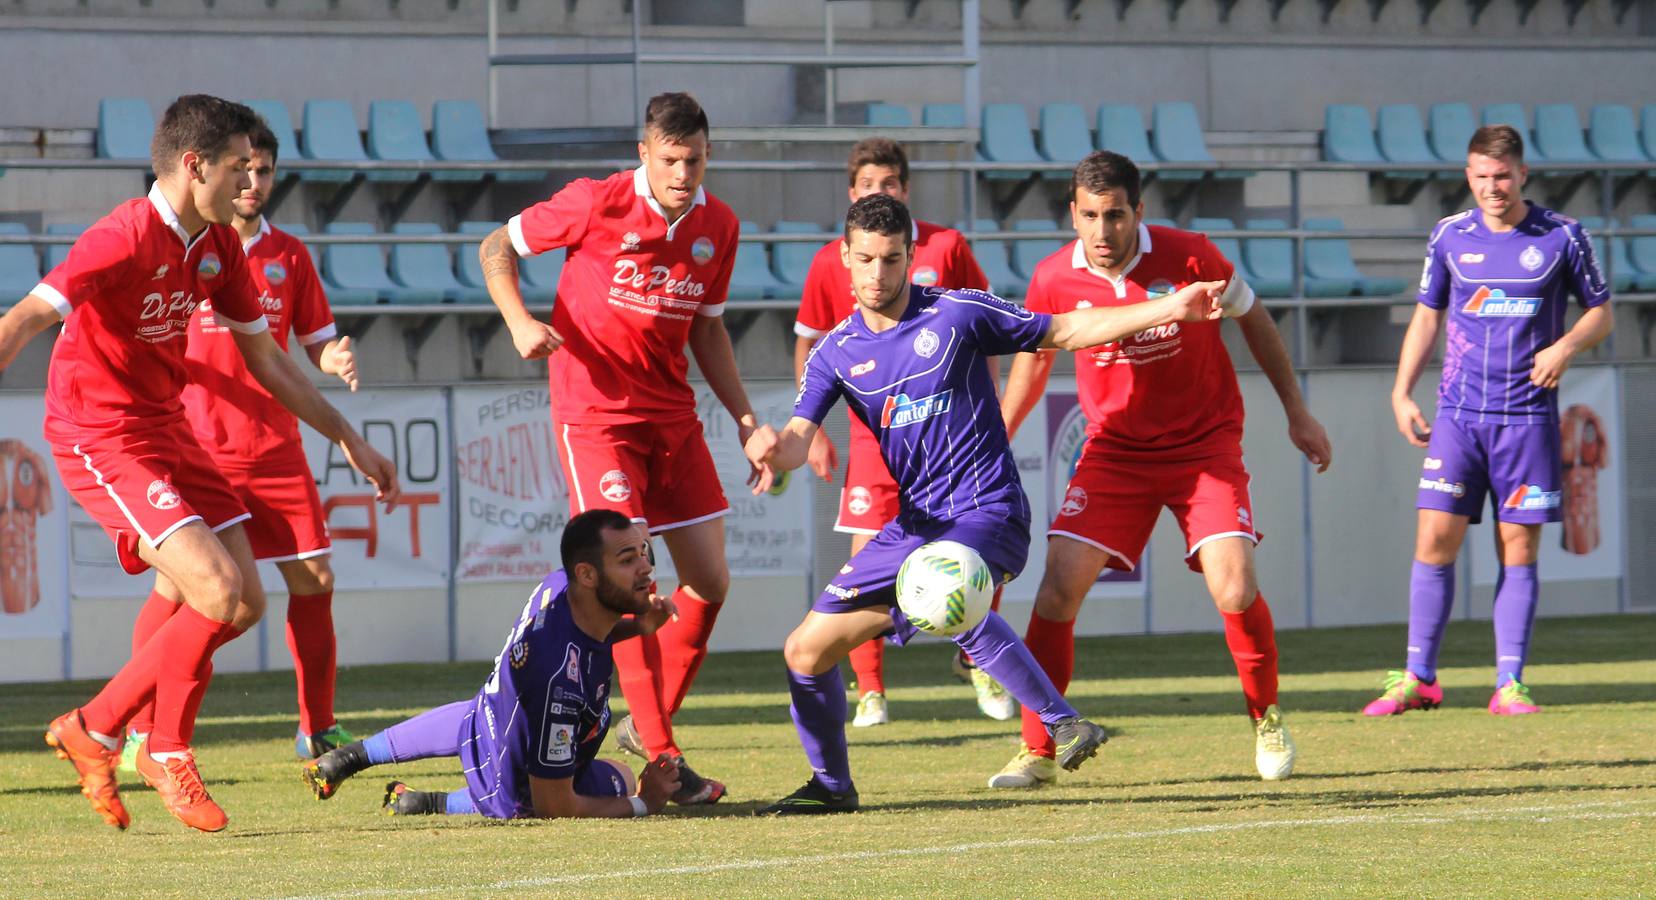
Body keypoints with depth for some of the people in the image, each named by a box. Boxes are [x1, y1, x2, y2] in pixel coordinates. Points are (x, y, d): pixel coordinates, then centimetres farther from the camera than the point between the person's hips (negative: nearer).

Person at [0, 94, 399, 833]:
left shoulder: (217, 246, 7)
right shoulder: (127, 239, -20)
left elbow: (266, 360, 18)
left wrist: (349, 439, 19)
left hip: (165, 429, 9)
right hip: (100, 438, -9)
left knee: (245, 604, 5)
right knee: (218, 588, -19)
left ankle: (93, 729, 15)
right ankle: (168, 752, 2)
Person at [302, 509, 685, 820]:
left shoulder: (558, 584, -22)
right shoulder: (562, 676, -46)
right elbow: (553, 805, -35)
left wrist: (636, 626, -11)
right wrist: (642, 804, -21)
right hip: (513, 797, -7)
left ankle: (350, 757, 54)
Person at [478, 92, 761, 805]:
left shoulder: (717, 225, 4)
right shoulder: (597, 204, -11)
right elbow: (497, 248, -1)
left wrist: (745, 419, 10)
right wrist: (519, 321, -18)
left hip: (672, 415, 6)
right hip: (594, 413, -6)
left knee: (709, 581, 6)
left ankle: (647, 723, 23)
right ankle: (661, 760, -15)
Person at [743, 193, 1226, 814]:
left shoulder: (956, 314, -2)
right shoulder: (836, 354, 7)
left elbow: (1065, 332, 4)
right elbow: (797, 443, -4)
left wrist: (1169, 309, -4)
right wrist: (771, 446, -30)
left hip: (987, 509, -5)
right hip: (915, 524, 5)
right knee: (806, 651, 1)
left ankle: (1065, 724, -35)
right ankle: (831, 785, 24)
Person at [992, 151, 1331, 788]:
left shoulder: (1189, 258, -15)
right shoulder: (1055, 279, -10)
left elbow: (1252, 319, 3)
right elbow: (1034, 359, 11)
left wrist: (1297, 413, 7)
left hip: (1205, 443, -2)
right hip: (1114, 450, 2)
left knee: (1234, 590, -17)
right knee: (1058, 588, -13)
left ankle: (1267, 721, 11)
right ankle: (1037, 752, 0)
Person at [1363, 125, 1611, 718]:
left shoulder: (1562, 237, 0)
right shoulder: (1450, 236, 6)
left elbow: (1600, 314, 7)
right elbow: (1427, 316, 15)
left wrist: (1566, 346, -13)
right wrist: (1402, 393, 7)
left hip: (1528, 417, -1)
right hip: (1459, 413, 1)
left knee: (1518, 548, -2)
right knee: (1435, 540, -6)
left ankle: (1510, 685, 2)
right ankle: (1418, 679, 2)